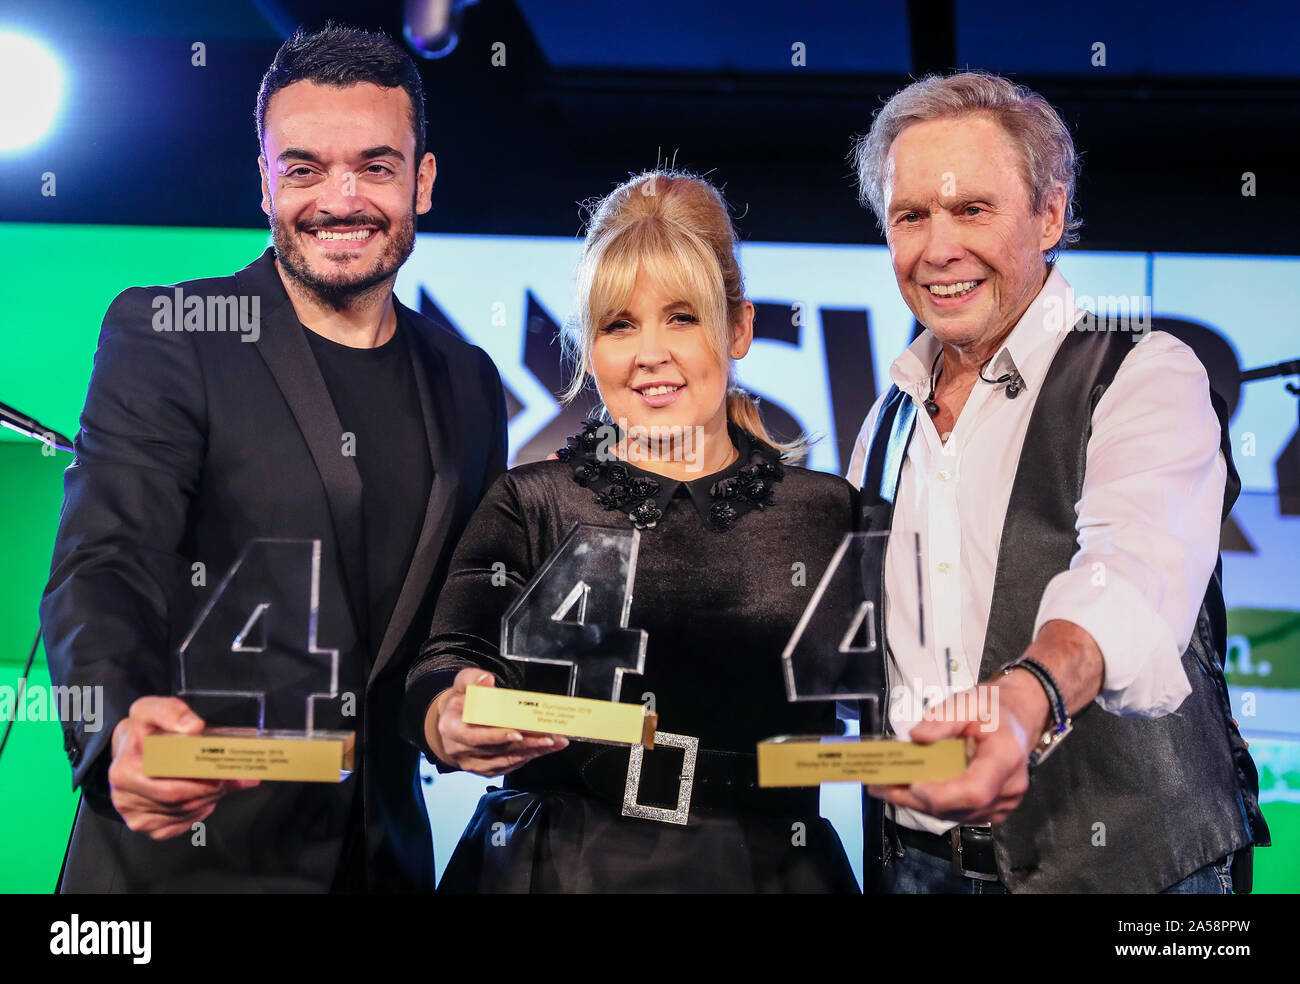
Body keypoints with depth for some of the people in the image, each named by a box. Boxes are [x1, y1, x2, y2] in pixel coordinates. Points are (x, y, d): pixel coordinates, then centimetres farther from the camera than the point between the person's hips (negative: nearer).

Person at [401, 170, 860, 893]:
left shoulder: (824, 511, 6)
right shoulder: (531, 502, 4)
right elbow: (456, 659, -9)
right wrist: (451, 723, -31)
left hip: (763, 868, 1)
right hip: (557, 867, 0)